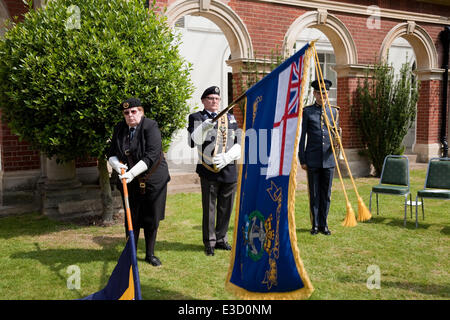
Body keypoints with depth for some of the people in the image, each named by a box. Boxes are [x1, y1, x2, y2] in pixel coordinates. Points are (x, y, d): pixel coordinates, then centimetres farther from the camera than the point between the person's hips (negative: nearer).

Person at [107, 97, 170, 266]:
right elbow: (111, 154, 8)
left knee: (152, 219, 5)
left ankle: (150, 254, 21)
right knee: (131, 219, 6)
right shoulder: (119, 129, 3)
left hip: (153, 180, -3)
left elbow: (151, 156, -22)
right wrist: (117, 164, -15)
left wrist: (132, 172, -29)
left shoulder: (151, 127, -12)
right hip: (129, 182, 3)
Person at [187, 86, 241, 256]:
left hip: (229, 171, 4)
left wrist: (227, 157, -11)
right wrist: (203, 128, -32)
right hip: (209, 172, -3)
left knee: (226, 208, 11)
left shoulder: (229, 118, 15)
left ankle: (221, 238, 26)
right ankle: (210, 242, 15)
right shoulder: (196, 118, 4)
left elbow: (239, 143, 7)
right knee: (209, 208, 3)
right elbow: (193, 141, -12)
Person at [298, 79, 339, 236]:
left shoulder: (334, 111, 9)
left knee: (326, 193, 8)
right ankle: (315, 225, 16)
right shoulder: (307, 111, 1)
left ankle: (324, 224, 19)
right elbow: (302, 137, 0)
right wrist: (302, 160, -4)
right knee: (314, 194, 5)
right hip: (312, 160, -2)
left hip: (328, 159, 2)